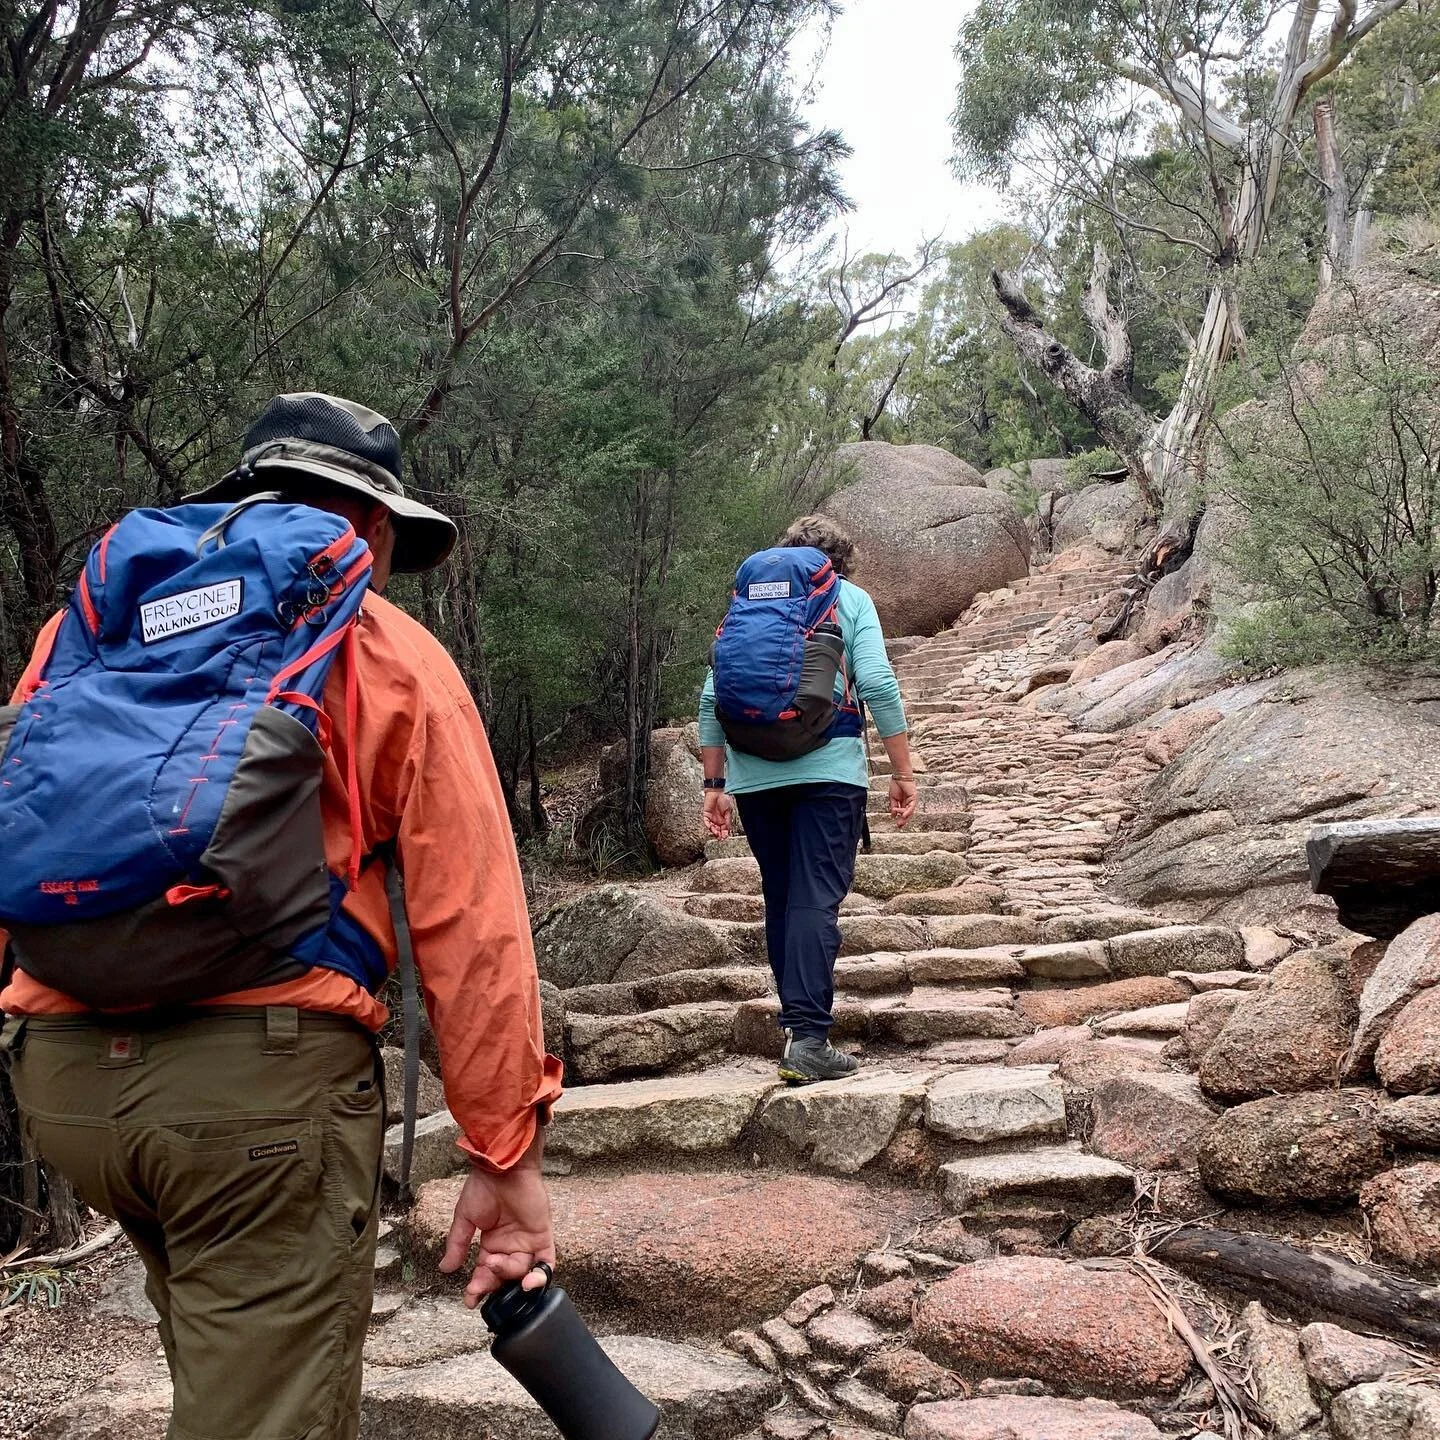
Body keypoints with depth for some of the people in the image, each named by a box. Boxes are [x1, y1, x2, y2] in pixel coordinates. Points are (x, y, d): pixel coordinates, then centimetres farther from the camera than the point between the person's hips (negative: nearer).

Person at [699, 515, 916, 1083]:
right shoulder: (848, 598, 7)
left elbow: (713, 697, 8)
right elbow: (878, 684, -6)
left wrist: (715, 785, 11)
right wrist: (903, 772, -2)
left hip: (753, 776, 4)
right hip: (828, 769, -3)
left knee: (780, 902, 12)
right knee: (817, 901, -7)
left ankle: (799, 1030, 17)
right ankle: (807, 1038, -16)